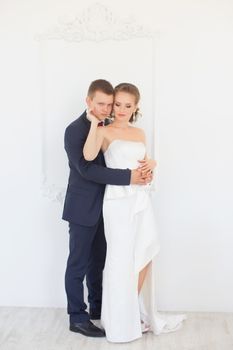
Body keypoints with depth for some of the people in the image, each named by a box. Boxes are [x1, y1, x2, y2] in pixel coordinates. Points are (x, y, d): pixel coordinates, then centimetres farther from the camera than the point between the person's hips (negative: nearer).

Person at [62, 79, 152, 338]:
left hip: (103, 207, 7)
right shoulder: (75, 130, -15)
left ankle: (97, 307, 32)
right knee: (78, 264, 3)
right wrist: (128, 177, -28)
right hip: (82, 208, -7)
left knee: (98, 261, 18)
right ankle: (77, 317, 13)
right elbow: (86, 169, -25)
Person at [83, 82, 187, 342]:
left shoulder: (140, 133, 12)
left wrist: (151, 163, 2)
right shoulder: (104, 132, -7)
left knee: (144, 258, 12)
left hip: (142, 199, 6)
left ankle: (137, 314, 30)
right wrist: (94, 123, -24)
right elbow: (89, 156, -27)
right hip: (118, 201, -6)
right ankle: (122, 322, 20)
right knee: (123, 261, 3)